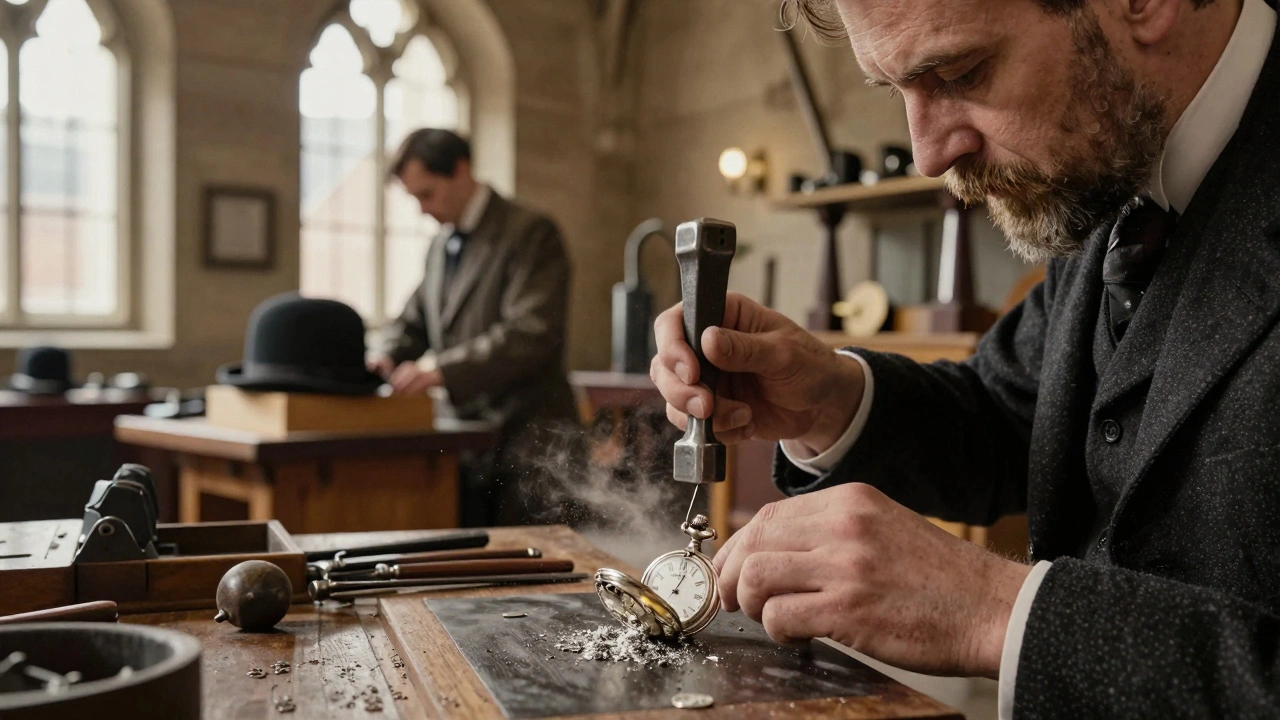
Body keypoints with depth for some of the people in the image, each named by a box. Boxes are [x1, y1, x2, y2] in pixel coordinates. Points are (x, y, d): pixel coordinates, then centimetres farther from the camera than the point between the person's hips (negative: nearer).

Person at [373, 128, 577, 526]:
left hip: (522, 441, -7)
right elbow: (415, 321, 23)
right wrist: (390, 358, 0)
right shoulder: (441, 243, 16)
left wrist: (441, 369, -25)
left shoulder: (529, 233, -9)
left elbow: (531, 334, -20)